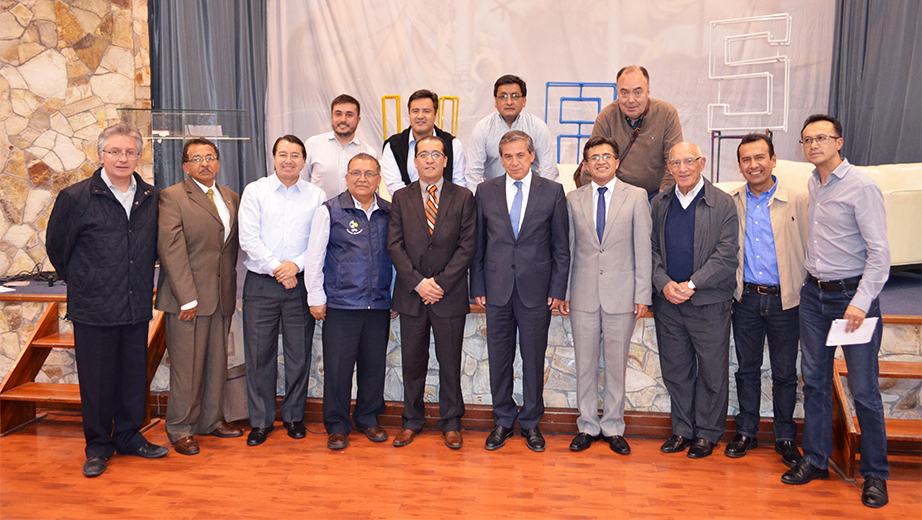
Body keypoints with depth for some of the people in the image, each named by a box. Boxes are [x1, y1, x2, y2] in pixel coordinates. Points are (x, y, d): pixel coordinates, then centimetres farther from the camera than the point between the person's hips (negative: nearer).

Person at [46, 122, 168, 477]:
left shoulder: (151, 198, 5)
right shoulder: (75, 198, -5)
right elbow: (56, 247, 5)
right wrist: (80, 284, 10)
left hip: (138, 305, 3)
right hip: (93, 307, -3)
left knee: (134, 375, 12)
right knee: (96, 378, 6)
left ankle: (129, 436, 28)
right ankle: (97, 446, 22)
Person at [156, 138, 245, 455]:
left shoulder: (231, 197, 14)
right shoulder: (172, 197, -5)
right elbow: (171, 250, -11)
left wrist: (231, 289, 8)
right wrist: (187, 297, -16)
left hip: (222, 296, 6)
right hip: (188, 297, -5)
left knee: (217, 362, 13)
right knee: (186, 366, 1)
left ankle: (212, 420, 27)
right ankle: (180, 430, 15)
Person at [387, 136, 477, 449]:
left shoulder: (463, 198, 2)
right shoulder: (401, 198, 7)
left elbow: (467, 247, -4)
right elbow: (395, 246, 0)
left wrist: (440, 282, -12)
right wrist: (418, 283, -11)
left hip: (450, 294, -1)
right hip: (411, 294, 2)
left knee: (450, 362, 6)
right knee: (413, 362, 10)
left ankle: (451, 423, 21)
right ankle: (412, 421, 25)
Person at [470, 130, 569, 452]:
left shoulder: (552, 192, 1)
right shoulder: (485, 192, 6)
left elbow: (561, 247, 2)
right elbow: (478, 244, 7)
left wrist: (557, 289, -3)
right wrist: (477, 287, 3)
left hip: (536, 291, -1)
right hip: (497, 290, 1)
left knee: (534, 359, 7)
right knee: (499, 359, 9)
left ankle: (531, 423, 24)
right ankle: (503, 420, 25)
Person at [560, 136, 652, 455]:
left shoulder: (636, 197, 2)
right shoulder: (573, 199, 7)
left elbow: (643, 248, -1)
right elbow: (568, 248, 8)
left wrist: (643, 294, -5)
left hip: (621, 296, -1)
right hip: (583, 295, 2)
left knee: (617, 364, 7)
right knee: (585, 363, 8)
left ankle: (613, 428, 21)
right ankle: (588, 426, 22)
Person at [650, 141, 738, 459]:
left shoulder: (723, 204, -4)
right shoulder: (659, 204, 8)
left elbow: (726, 257, -10)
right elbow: (652, 250, 7)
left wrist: (691, 285, -16)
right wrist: (664, 284, -9)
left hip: (709, 304, -3)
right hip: (667, 302, 4)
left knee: (712, 371, 6)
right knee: (675, 370, 12)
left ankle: (707, 433, 23)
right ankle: (682, 429, 27)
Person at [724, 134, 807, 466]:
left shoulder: (797, 199, -5)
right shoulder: (731, 202, 2)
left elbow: (808, 248, -2)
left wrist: (805, 291, -5)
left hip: (784, 300, -2)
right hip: (745, 298, 2)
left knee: (785, 373, 8)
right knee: (747, 369, 12)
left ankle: (785, 438, 24)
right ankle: (746, 432, 26)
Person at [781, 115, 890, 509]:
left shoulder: (862, 187, -11)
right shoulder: (811, 186, 10)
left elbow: (879, 252, -14)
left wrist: (861, 302, -20)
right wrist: (807, 279, 15)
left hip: (852, 294, -6)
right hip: (813, 294, 6)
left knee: (864, 390, -1)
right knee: (814, 381, 11)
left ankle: (875, 474, 14)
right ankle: (815, 460, 24)